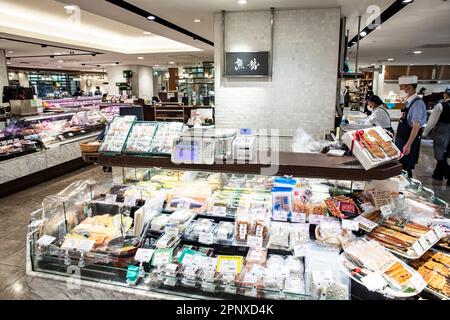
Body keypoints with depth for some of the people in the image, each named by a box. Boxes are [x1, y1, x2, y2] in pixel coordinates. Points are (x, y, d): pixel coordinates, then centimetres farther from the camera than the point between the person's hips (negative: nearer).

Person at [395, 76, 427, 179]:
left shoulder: (417, 103, -20)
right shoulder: (408, 102, 7)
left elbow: (416, 126, -24)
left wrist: (408, 145, -28)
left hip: (409, 140, -8)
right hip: (402, 138, 8)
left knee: (405, 169, 2)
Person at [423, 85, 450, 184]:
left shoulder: (440, 106, -16)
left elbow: (432, 121, -13)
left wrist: (424, 133, -4)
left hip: (441, 133, -6)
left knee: (440, 156, 3)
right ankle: (438, 174, 31)